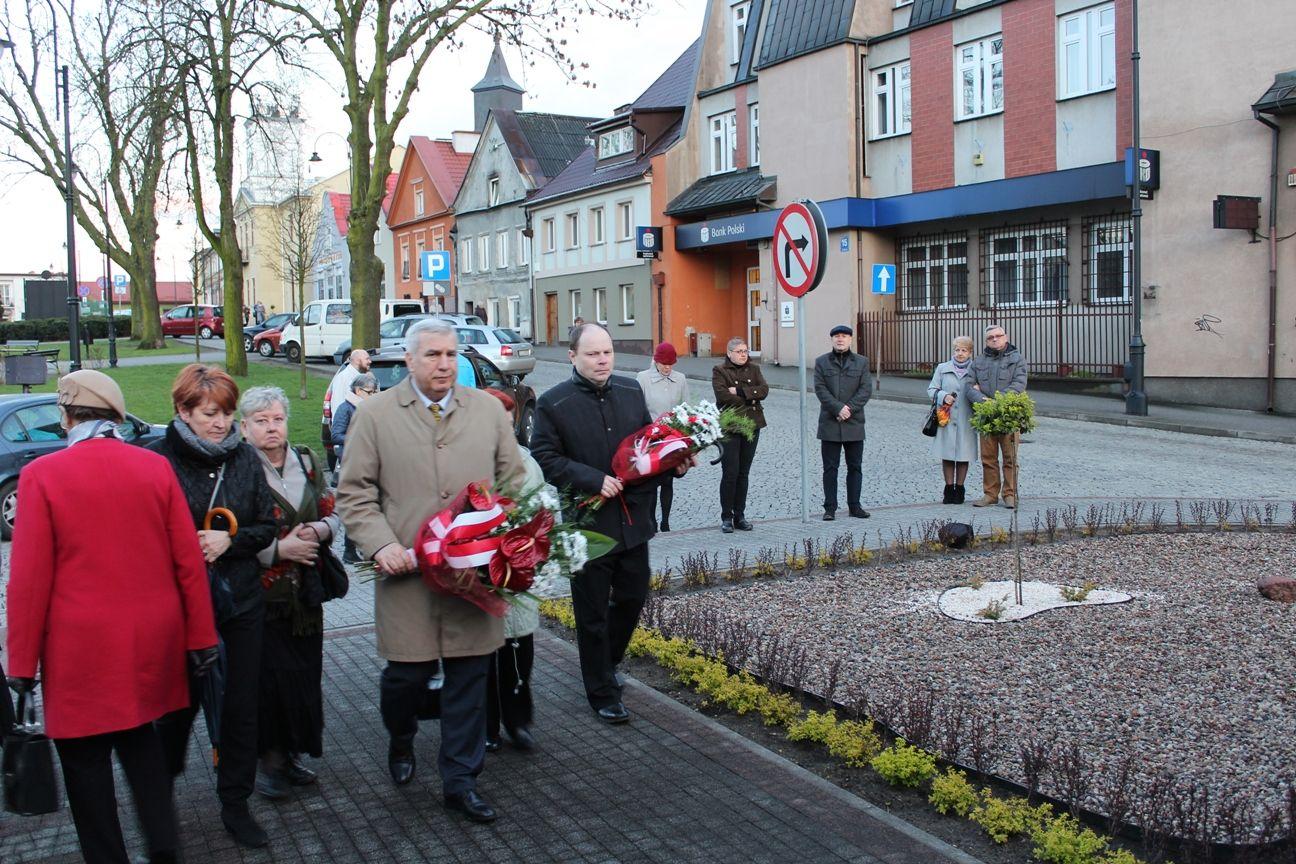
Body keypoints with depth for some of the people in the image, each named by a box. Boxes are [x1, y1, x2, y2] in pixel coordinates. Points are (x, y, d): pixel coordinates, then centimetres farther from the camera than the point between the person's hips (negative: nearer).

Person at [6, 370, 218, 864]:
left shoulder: (42, 475, -10)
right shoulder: (156, 467, -3)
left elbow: (29, 577, -9)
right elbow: (188, 561, -1)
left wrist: (22, 662, -1)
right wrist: (200, 636, 8)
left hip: (80, 645, -4)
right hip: (150, 637, 4)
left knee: (85, 756, 12)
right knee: (139, 736, 23)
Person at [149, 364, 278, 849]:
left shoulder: (245, 457, 1)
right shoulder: (158, 460, -9)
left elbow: (267, 527, 4)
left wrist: (229, 541, -13)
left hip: (241, 603, 3)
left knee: (241, 707, 8)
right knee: (179, 703, 12)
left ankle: (235, 805, 24)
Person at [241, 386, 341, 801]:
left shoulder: (307, 461, 10)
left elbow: (330, 514, 16)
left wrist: (320, 529, -6)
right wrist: (278, 549, -15)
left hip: (305, 590, 5)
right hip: (261, 592, -5)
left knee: (304, 671, 8)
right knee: (270, 675, -5)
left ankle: (290, 753, 23)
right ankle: (270, 758, 10)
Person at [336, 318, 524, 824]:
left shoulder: (487, 410, 9)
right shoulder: (376, 415, 2)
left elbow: (513, 480, 13)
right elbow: (354, 493, 2)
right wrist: (381, 544, -10)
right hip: (408, 571, -2)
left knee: (470, 675, 6)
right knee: (408, 670, 4)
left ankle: (460, 780, 21)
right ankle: (401, 740, 38)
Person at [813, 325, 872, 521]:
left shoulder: (862, 362, 8)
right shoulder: (822, 362, 5)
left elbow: (866, 389, -1)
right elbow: (820, 389, -5)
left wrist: (849, 409, -14)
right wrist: (838, 408, -16)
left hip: (854, 423, 1)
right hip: (829, 424, -1)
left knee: (855, 467, 7)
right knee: (830, 467, 2)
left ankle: (854, 506, 15)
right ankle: (830, 507, 6)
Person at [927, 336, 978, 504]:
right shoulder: (942, 368, 9)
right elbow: (931, 390, 6)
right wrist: (943, 396, -11)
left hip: (966, 421, 0)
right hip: (945, 419, 0)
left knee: (963, 455, 4)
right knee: (947, 455, 3)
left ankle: (959, 490, 17)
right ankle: (949, 490, 15)